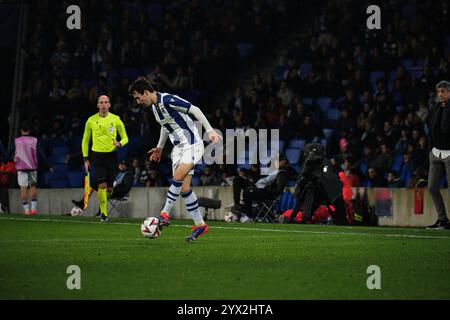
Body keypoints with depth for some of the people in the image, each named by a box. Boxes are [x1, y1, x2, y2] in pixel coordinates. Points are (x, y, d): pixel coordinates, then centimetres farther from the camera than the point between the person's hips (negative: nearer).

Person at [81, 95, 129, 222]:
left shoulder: (116, 119, 1)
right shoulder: (91, 120, 2)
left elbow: (125, 138, 8)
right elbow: (85, 140, 10)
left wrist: (120, 143, -16)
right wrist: (86, 158, 3)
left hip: (111, 155, 1)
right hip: (97, 154, -1)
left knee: (109, 188, 2)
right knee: (102, 185, -15)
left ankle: (103, 206, 32)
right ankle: (104, 213, -5)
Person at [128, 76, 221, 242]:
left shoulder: (168, 100, -18)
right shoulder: (154, 106, 10)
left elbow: (194, 110, -17)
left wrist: (210, 130, -21)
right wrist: (160, 147, 36)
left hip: (192, 144, -9)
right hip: (178, 147, 9)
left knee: (178, 177, -25)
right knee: (184, 188, 1)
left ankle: (165, 214, -17)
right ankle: (200, 225, 6)